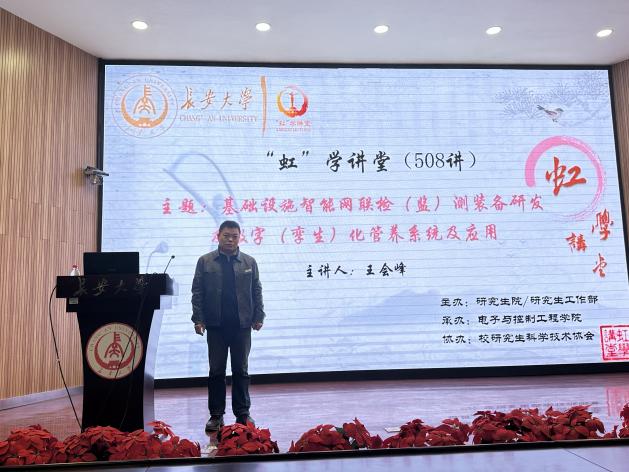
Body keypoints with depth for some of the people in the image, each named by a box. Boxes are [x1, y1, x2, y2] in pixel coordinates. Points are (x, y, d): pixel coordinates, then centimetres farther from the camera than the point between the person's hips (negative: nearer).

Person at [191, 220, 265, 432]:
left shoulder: (249, 262, 6)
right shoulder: (205, 261, 3)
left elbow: (256, 291, 8)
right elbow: (197, 292, 2)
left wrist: (259, 317, 2)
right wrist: (198, 319, -4)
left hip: (242, 325, 1)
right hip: (216, 325, 0)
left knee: (241, 370, 8)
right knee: (216, 371, 7)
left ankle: (242, 413, 18)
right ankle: (216, 415, 17)